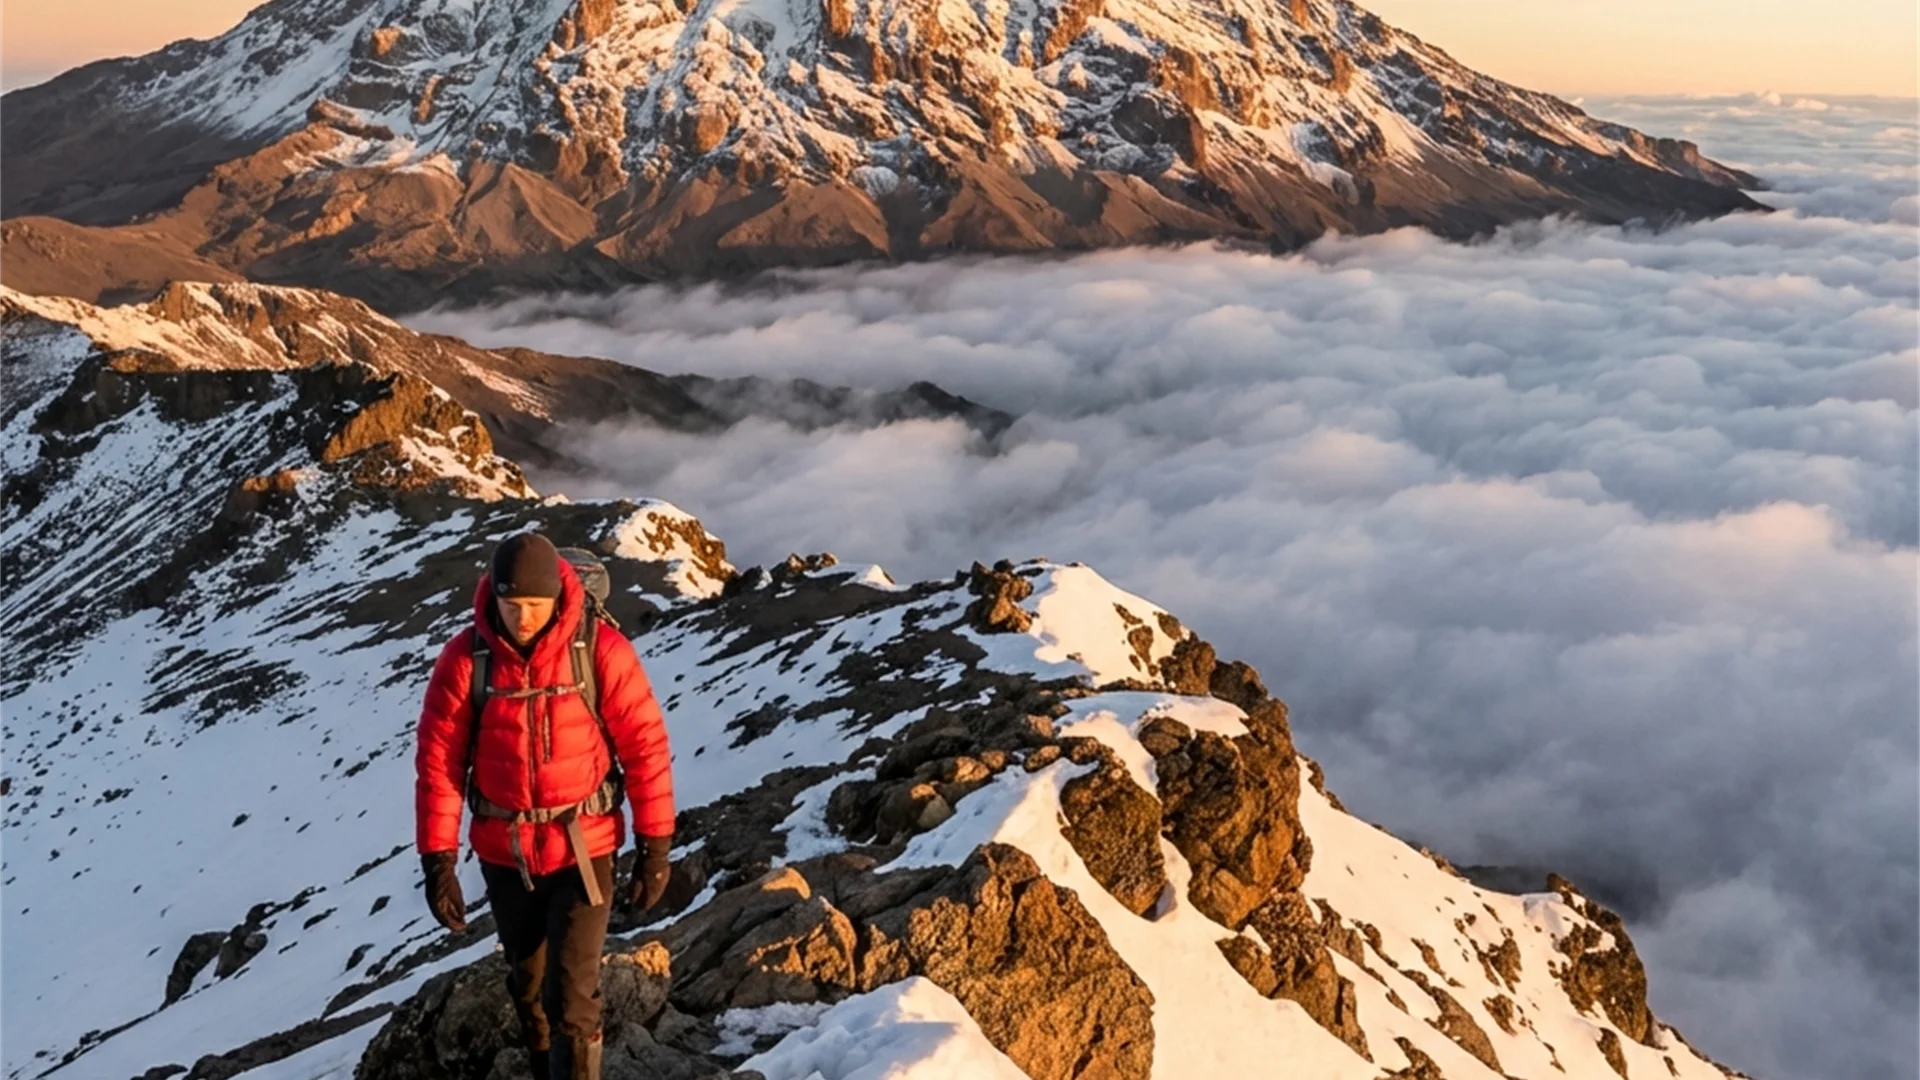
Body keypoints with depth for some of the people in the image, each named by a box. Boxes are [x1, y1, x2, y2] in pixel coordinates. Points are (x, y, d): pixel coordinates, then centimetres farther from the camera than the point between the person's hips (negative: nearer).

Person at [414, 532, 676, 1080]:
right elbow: (438, 760, -6)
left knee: (570, 996, -6)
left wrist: (655, 846, -7)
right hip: (503, 855, 3)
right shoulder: (466, 657, -11)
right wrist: (438, 859, -8)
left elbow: (645, 746, -9)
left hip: (582, 851, -3)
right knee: (527, 990, 19)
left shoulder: (600, 649, -15)